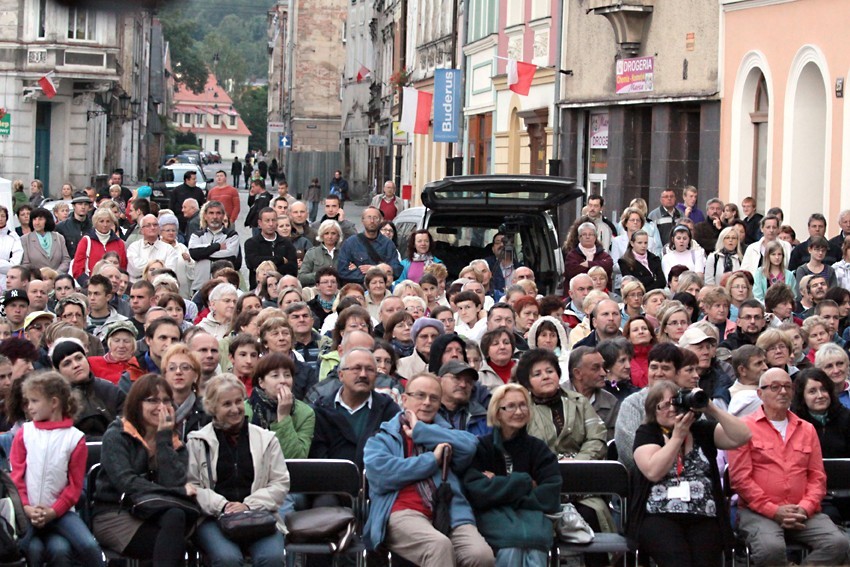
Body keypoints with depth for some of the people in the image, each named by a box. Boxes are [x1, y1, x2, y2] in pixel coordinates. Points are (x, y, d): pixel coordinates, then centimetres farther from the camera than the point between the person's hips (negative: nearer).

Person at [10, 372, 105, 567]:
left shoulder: (74, 438, 1)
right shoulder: (24, 433, 7)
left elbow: (75, 484, 0)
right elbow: (16, 475, 4)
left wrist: (53, 512, -12)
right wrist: (26, 508, -10)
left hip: (59, 512, 0)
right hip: (28, 512, 1)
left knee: (89, 546, -24)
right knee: (33, 549, -30)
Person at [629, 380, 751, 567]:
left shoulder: (702, 430, 16)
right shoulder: (646, 433, 10)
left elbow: (742, 437, 2)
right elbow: (654, 472, -7)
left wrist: (712, 410, -5)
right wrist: (678, 436, -5)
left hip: (704, 519, 2)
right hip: (659, 518, -2)